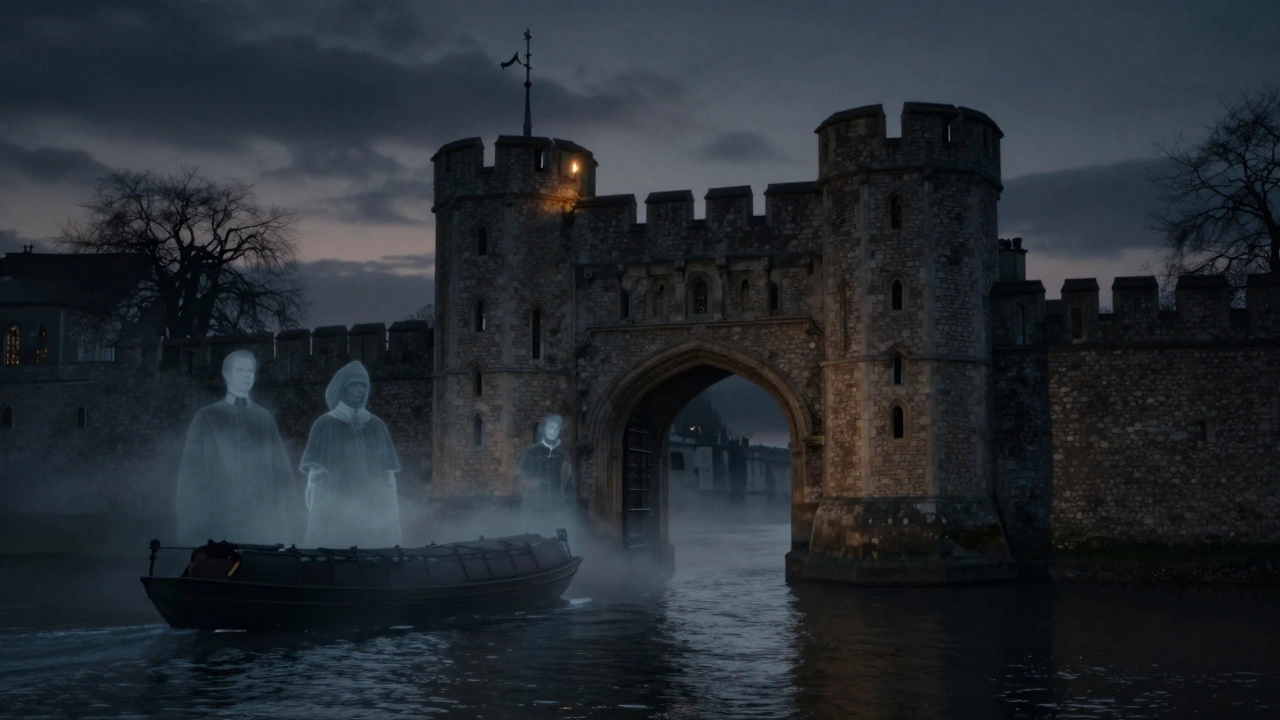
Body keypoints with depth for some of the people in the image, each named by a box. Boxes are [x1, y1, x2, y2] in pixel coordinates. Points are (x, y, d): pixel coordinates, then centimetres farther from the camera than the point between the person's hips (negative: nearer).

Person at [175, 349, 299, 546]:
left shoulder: (266, 419, 12)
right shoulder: (207, 417, 5)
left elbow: (282, 469, 11)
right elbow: (191, 471, 4)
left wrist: (286, 513, 4)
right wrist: (195, 519, -2)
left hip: (262, 519, 2)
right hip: (218, 518, -2)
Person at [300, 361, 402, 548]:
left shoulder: (377, 426, 12)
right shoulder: (325, 425, 2)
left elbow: (389, 472, 11)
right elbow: (315, 473, -2)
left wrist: (392, 510, 5)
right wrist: (315, 512, -10)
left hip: (375, 513, 3)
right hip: (334, 515, -3)